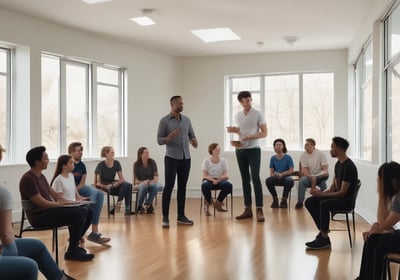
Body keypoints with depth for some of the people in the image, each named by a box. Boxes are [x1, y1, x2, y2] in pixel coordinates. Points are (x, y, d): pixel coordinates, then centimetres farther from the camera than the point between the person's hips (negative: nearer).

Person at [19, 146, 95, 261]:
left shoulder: (41, 176, 15)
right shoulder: (28, 179, -17)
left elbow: (53, 194, 19)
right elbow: (41, 203, -21)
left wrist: (69, 202, 4)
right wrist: (62, 204, -10)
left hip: (50, 210, 10)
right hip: (40, 217, -10)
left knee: (87, 212, 3)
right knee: (78, 214, -26)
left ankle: (74, 244, 15)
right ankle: (72, 252, -12)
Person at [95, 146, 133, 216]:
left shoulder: (116, 163, 0)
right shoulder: (101, 165, -12)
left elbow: (122, 178, -1)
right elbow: (97, 183, -13)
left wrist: (117, 183, -21)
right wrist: (106, 186, -28)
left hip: (113, 184, 5)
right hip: (104, 186, -5)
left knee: (128, 185, -27)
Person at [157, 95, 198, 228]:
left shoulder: (187, 120, 11)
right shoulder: (164, 121, -3)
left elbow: (192, 136, 14)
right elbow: (159, 140, -6)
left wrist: (194, 142, -9)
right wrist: (171, 136, -25)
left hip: (186, 158, 5)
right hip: (171, 158, -5)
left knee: (182, 187, 7)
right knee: (169, 186, -7)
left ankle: (181, 216, 13)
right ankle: (165, 217, -2)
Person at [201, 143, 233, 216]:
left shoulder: (223, 161, 0)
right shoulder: (206, 161, -4)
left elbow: (226, 175, -3)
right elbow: (205, 175, -7)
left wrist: (222, 177, -28)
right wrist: (213, 180, -25)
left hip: (220, 180, 2)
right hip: (209, 180, -2)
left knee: (228, 185, -32)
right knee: (205, 185, -39)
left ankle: (218, 203, -5)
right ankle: (209, 202, -7)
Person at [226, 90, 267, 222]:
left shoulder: (258, 114, -4)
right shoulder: (237, 116, 11)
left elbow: (264, 133, -7)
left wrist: (250, 137, -20)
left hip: (253, 149, -5)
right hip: (240, 150, 5)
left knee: (255, 178, -12)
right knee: (245, 179, 6)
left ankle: (259, 210, -12)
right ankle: (248, 209, 11)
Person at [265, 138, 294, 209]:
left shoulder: (288, 157, -1)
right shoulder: (273, 158, 7)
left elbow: (291, 171, -6)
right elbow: (271, 172, 5)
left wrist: (282, 174, -20)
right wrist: (274, 174, -19)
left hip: (285, 177, -2)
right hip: (276, 178, 2)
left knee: (290, 181, -38)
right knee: (268, 180, -31)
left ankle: (284, 200, -15)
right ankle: (275, 199, -10)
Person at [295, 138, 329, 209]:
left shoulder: (320, 154, -7)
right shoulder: (303, 155, -1)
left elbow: (325, 170, -14)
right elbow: (304, 170, -8)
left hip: (320, 176, -1)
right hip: (309, 177, 1)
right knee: (302, 180, -31)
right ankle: (300, 202, -18)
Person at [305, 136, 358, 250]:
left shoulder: (349, 166, -19)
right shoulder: (338, 164, 11)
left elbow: (342, 192, -20)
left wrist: (322, 194, -19)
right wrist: (321, 193, -6)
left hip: (346, 200, -10)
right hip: (337, 196, 10)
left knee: (324, 204, -34)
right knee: (310, 202, -3)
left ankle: (324, 239, -24)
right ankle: (322, 231, -3)